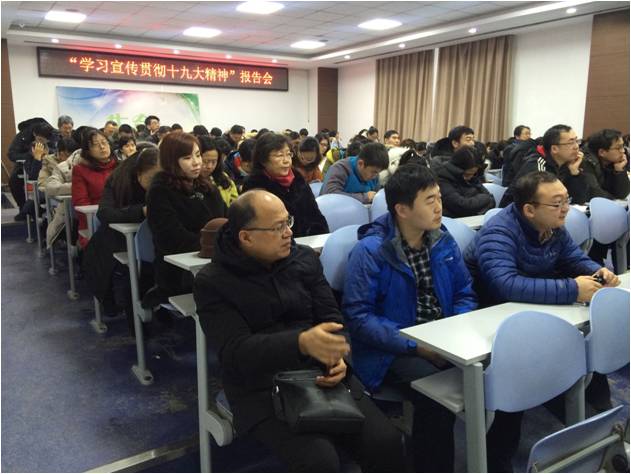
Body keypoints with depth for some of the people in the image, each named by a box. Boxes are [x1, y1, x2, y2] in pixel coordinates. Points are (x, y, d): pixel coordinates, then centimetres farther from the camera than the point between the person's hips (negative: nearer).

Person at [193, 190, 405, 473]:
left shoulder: (304, 258, 7)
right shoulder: (212, 282, -6)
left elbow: (331, 317, 8)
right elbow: (235, 352, -16)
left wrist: (337, 357, -15)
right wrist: (301, 343, -32)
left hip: (321, 376, 4)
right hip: (262, 391, -4)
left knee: (386, 443, -16)